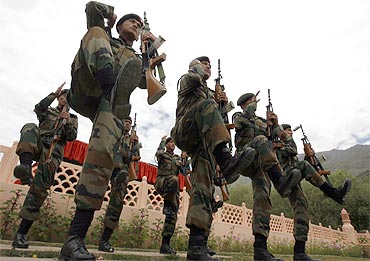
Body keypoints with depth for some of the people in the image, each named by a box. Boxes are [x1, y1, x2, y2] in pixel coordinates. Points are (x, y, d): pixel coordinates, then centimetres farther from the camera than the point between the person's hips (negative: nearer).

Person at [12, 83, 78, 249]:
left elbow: (72, 137, 7)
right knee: (30, 128, -32)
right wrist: (54, 94, -2)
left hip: (54, 151, -1)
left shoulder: (73, 118, 23)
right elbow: (38, 108, 0)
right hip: (37, 145, 1)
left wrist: (68, 123, -10)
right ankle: (26, 166, -55)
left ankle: (21, 234, -12)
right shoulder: (48, 111, 25)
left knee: (40, 188, -15)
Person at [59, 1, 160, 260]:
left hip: (112, 104, 1)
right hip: (86, 95, -1)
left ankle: (75, 239, -23)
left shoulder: (136, 58, 37)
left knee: (102, 156, -25)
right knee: (95, 33, -12)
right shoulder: (103, 37, 31)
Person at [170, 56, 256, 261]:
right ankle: (227, 161, -53)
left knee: (202, 185, -14)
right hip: (184, 132, -5)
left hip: (203, 142, 5)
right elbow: (194, 78, -7)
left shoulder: (210, 93, 37)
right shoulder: (186, 80, 21)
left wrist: (223, 103, 12)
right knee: (206, 105, -33)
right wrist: (196, 66, 16)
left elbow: (217, 120, 29)